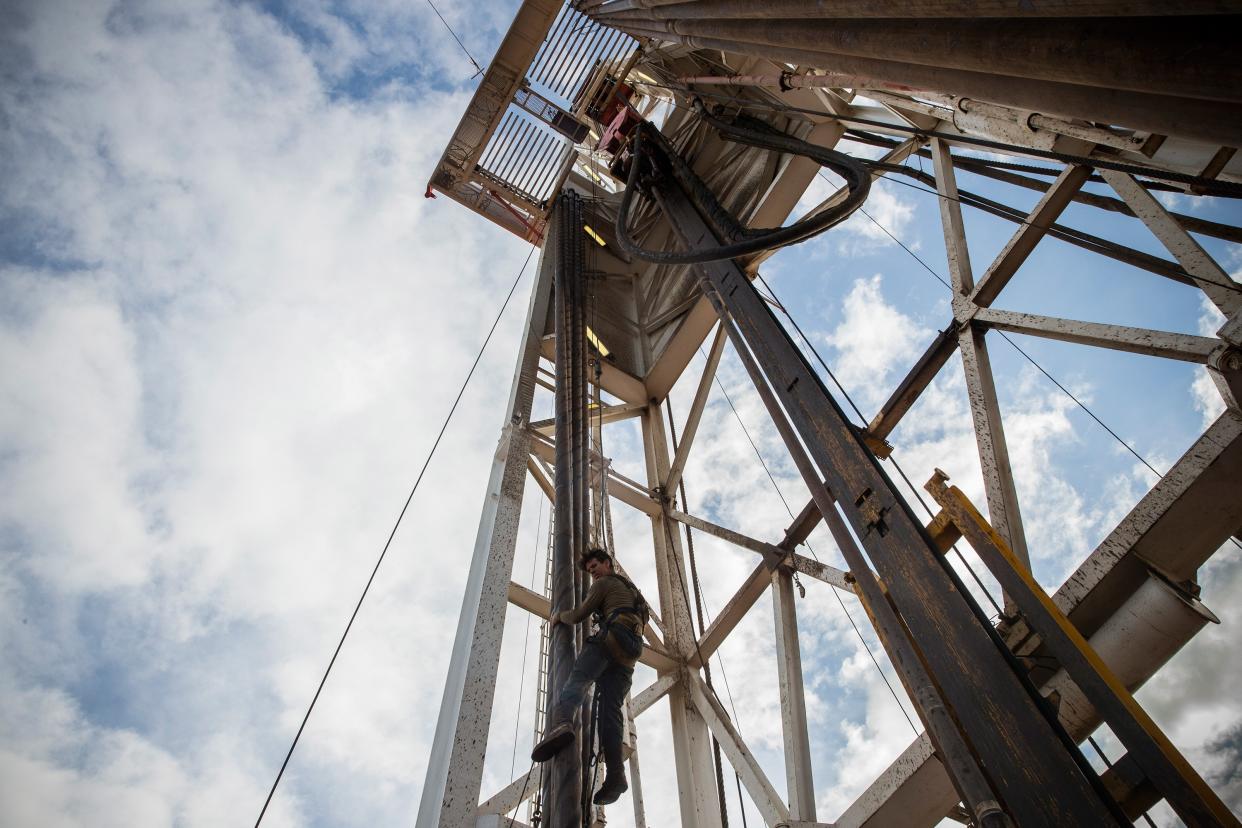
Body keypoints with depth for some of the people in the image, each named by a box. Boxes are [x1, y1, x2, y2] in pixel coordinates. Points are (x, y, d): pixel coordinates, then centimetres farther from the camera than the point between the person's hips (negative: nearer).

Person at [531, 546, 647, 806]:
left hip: (611, 638, -7)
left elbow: (578, 615, 9)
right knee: (610, 711, -3)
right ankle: (615, 775, -19)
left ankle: (560, 724, -55)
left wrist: (559, 616, 29)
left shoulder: (604, 583, 14)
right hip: (629, 653, 7)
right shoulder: (629, 588, 39)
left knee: (576, 680, -23)